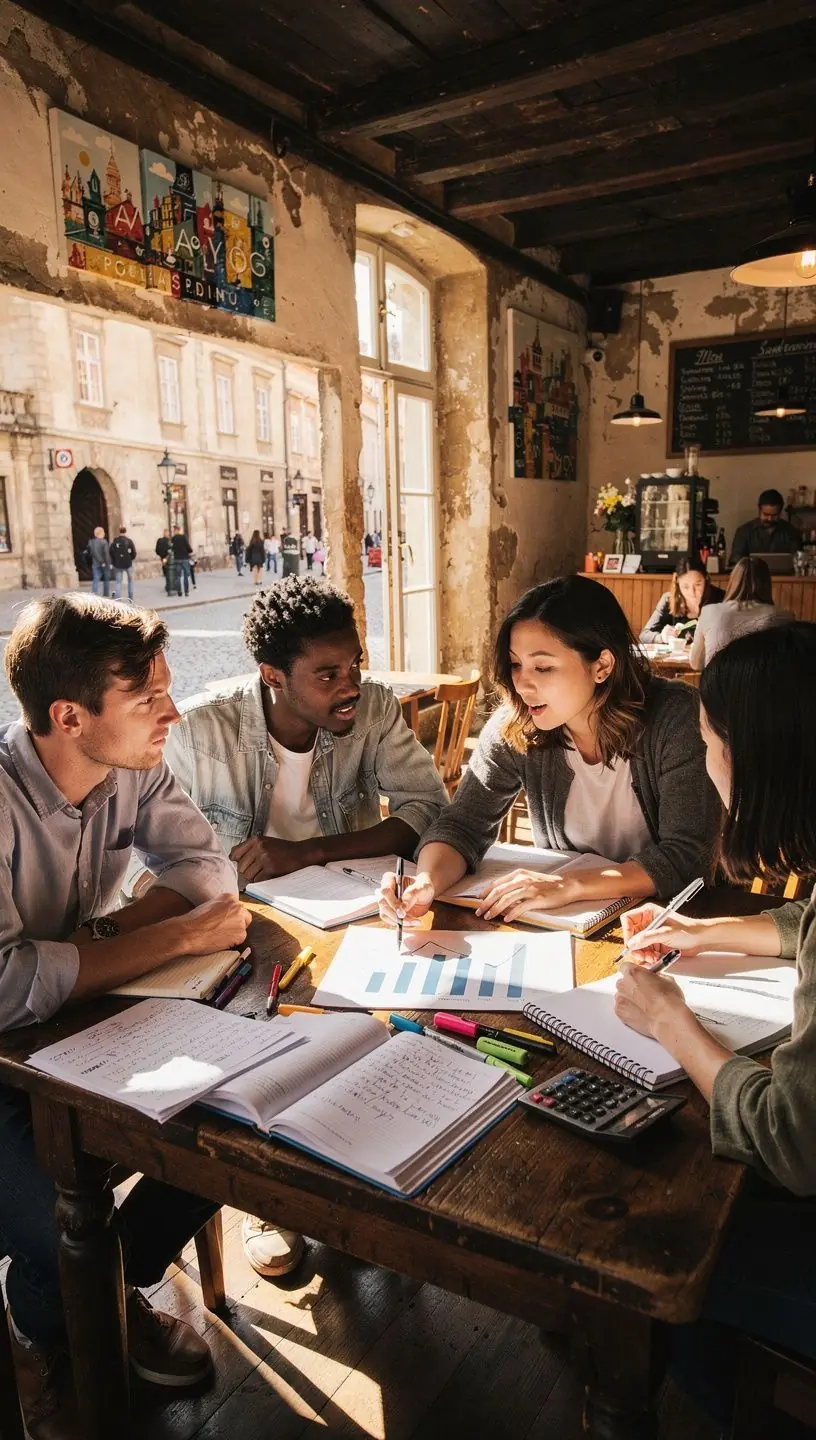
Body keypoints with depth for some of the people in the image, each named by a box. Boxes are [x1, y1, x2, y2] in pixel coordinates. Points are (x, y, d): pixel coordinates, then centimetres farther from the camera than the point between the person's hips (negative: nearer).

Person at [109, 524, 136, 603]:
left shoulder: (114, 541, -3)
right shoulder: (129, 541, -7)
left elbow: (111, 553, -4)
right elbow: (134, 553, -8)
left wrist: (115, 561, 10)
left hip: (117, 564, 1)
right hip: (128, 564, -1)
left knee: (117, 582, 6)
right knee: (130, 580, 16)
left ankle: (118, 599, -4)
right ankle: (131, 599, 15)